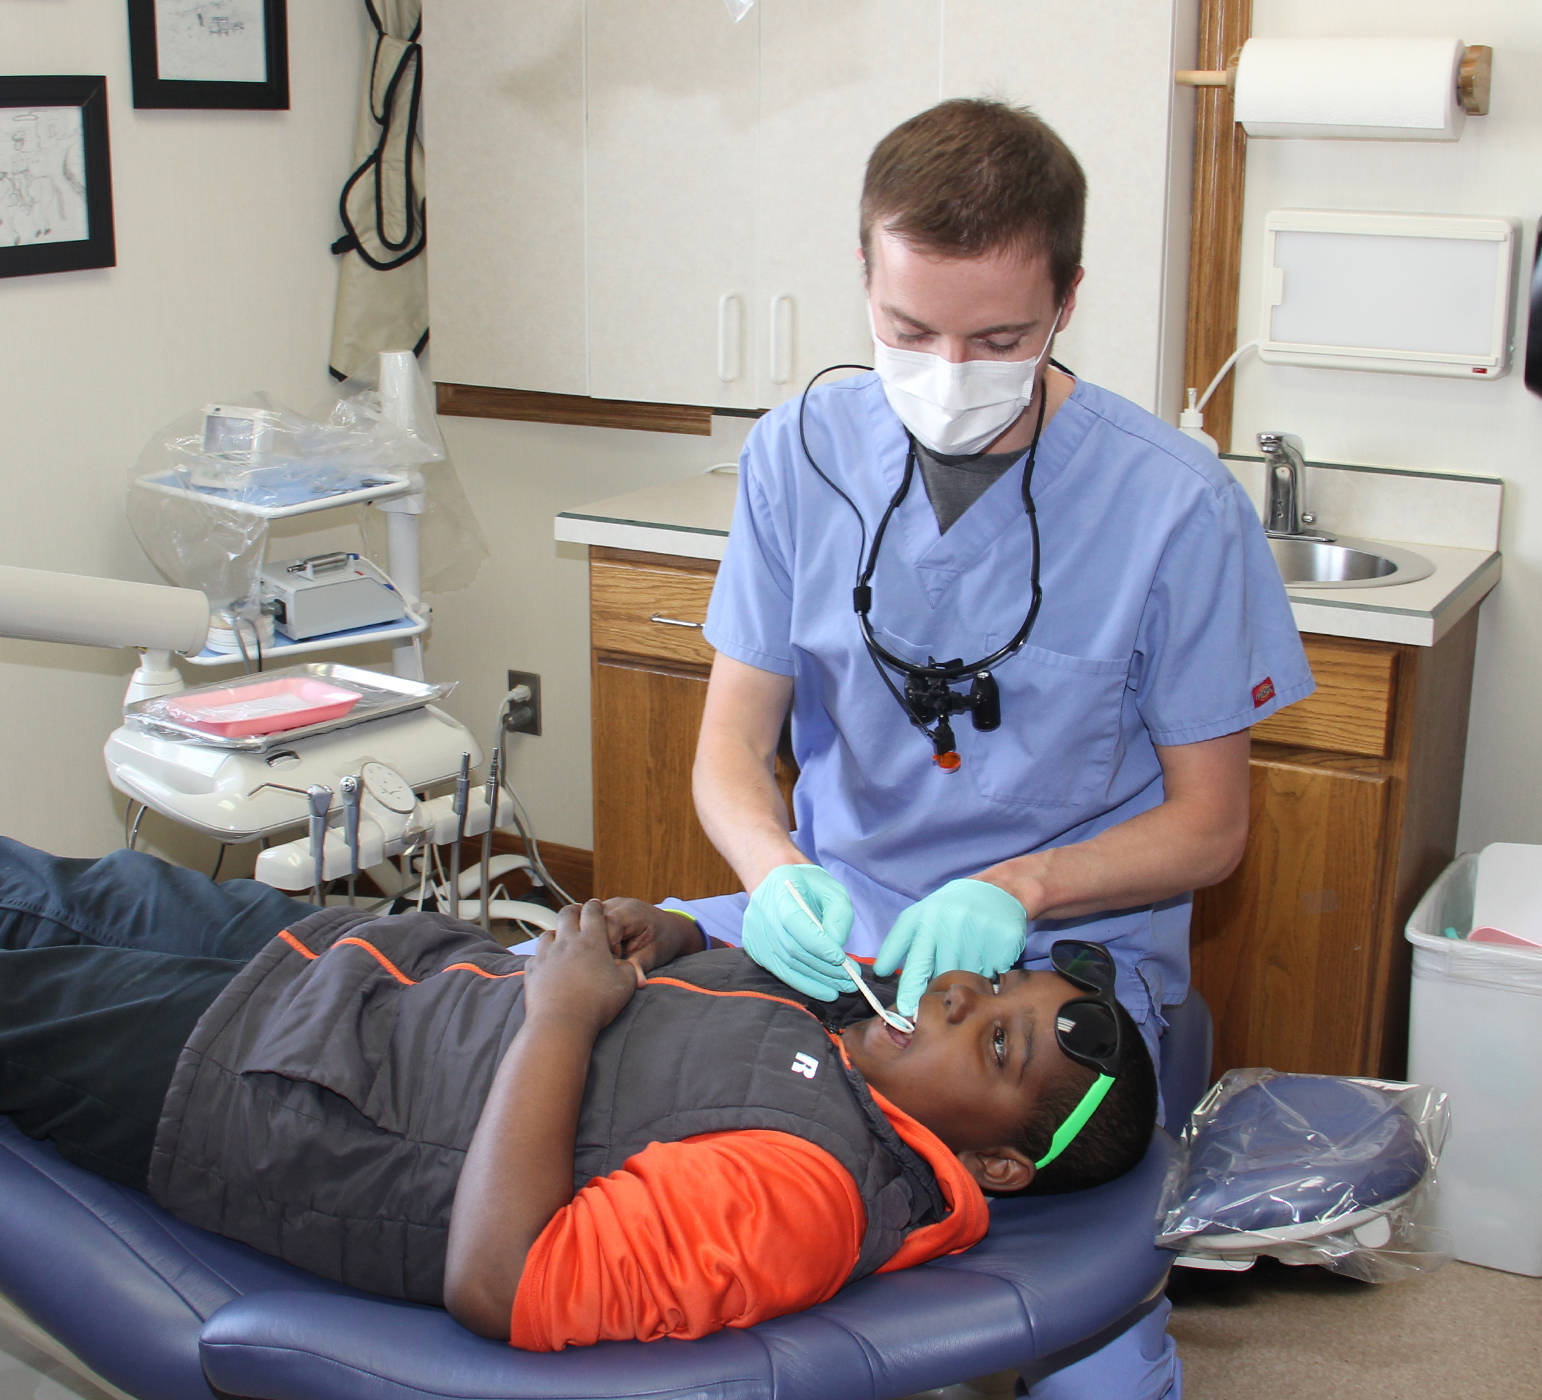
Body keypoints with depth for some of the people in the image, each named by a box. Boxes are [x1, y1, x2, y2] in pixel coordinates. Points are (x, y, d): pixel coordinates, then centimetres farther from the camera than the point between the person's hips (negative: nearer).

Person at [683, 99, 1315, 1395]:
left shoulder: (1178, 504, -11)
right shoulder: (801, 454, -1)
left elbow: (1210, 824, -3)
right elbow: (733, 743, 3)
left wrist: (1014, 892, -21)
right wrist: (776, 872, -20)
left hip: (1068, 949, -3)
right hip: (823, 919, 4)